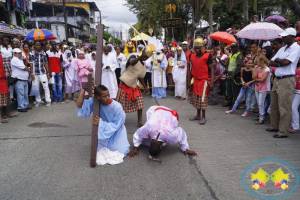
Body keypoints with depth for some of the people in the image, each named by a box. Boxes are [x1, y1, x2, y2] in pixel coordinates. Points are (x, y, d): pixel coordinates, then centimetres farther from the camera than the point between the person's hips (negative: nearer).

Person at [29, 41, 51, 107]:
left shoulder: (44, 53, 7)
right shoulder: (31, 53, 0)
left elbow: (46, 63, 8)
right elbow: (31, 64, -1)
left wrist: (48, 72, 5)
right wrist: (32, 74, -5)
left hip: (43, 73, 1)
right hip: (35, 73, -1)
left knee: (46, 87, -2)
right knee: (36, 88, 6)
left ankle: (48, 100, 6)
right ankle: (38, 101, 19)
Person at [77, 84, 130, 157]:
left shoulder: (117, 107, -30)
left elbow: (116, 125, -24)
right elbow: (79, 105, -21)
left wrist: (101, 123, -33)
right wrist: (84, 90, -28)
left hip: (116, 131, -3)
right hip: (103, 130, 3)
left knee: (120, 152, -13)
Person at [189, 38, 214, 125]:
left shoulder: (207, 56, -9)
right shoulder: (193, 57, 7)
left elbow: (211, 69, -10)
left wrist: (211, 82, -17)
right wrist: (189, 81, 18)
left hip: (204, 80, -6)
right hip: (196, 81, 6)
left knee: (202, 99, -5)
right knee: (196, 98, 12)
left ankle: (203, 117, 8)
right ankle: (198, 115, 25)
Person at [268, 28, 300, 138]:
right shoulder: (282, 49, 18)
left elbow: (286, 62, -18)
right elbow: (271, 62, 11)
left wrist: (277, 60, 1)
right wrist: (280, 63, -8)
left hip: (287, 80, -8)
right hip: (277, 79, 8)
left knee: (284, 108, -6)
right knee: (274, 105, 14)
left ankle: (283, 131, 1)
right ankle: (274, 126, 28)